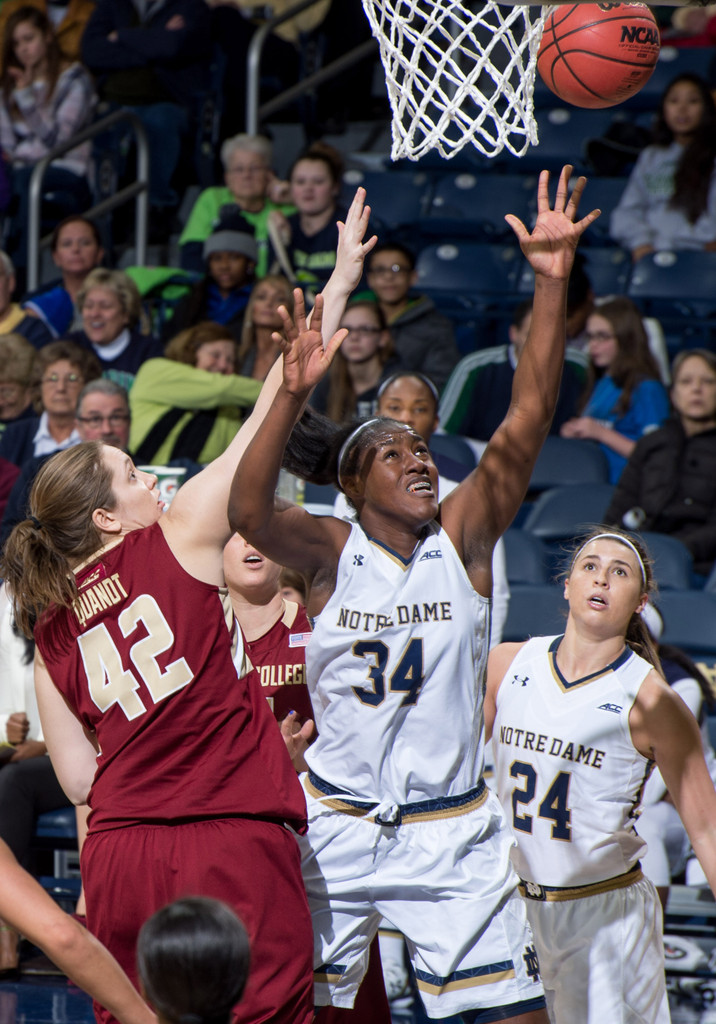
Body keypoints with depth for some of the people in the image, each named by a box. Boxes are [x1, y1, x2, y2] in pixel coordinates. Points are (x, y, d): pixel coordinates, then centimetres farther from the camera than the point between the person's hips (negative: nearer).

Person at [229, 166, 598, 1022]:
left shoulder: (463, 536, -3)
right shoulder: (330, 552, -6)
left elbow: (528, 417, -15)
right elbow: (247, 512, -27)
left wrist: (550, 283, -26)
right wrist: (293, 396, -43)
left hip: (450, 829, 1)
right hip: (338, 824, -1)